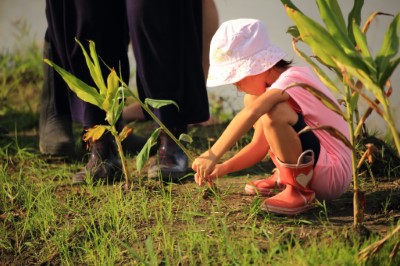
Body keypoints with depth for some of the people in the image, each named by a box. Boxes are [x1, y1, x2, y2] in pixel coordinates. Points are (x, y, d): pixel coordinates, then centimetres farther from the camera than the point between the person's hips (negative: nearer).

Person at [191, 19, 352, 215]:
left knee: (274, 112, -31)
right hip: (307, 166, 10)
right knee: (252, 99, 11)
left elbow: (251, 113, -38)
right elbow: (258, 147, 11)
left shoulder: (293, 78, -19)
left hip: (333, 175, -10)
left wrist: (213, 155, -40)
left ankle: (298, 191, -17)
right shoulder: (275, 89, 11)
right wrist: (223, 168, -3)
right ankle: (284, 177, 17)